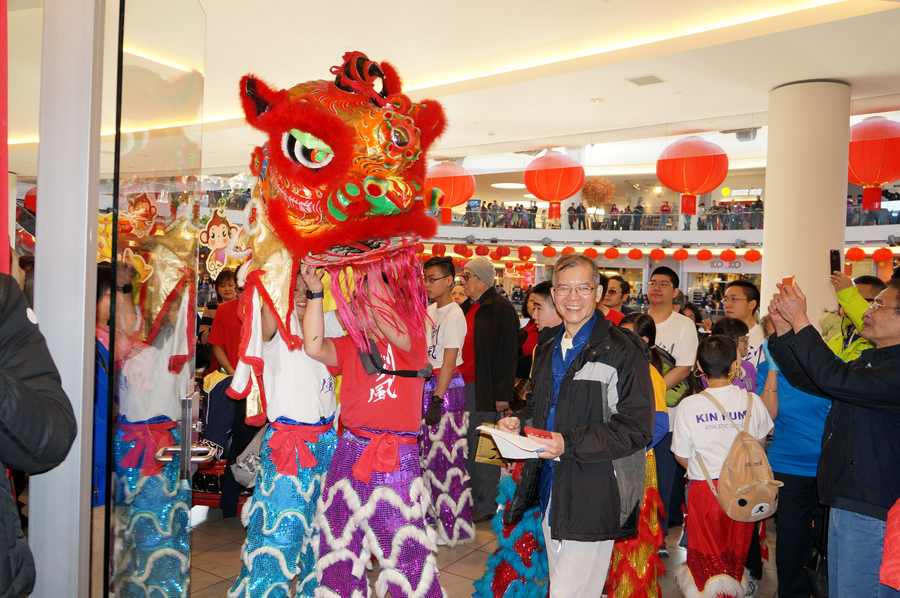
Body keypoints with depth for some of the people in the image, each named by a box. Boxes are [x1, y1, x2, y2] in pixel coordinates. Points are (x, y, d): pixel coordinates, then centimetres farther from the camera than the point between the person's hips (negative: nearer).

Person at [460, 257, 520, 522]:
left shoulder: (501, 309, -11)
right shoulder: (469, 308, 15)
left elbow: (507, 353, -13)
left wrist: (503, 394, -15)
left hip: (485, 390, -8)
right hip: (463, 386, 8)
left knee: (482, 447, 0)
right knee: (466, 446, 13)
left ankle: (485, 505, 13)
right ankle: (468, 500, 26)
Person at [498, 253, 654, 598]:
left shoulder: (622, 350, -11)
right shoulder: (547, 352, 14)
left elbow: (636, 428, -15)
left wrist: (569, 444, -23)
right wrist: (519, 422, 5)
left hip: (594, 492, -7)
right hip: (550, 489, 7)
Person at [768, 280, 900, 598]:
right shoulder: (869, 360, 13)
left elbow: (836, 379, -32)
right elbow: (805, 378, 17)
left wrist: (800, 320, -26)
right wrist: (782, 326, 5)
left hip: (873, 511, -9)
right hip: (845, 501, 9)